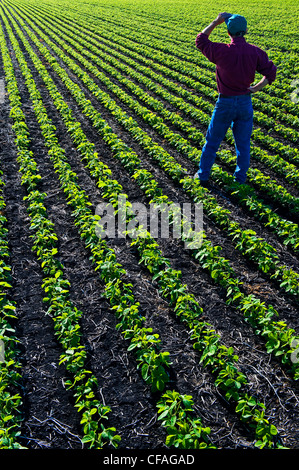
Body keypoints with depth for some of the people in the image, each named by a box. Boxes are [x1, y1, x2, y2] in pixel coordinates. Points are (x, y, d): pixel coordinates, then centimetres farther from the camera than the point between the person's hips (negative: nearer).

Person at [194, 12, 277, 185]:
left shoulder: (221, 51, -16)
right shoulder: (255, 52, -7)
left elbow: (200, 41, 1)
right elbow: (271, 72, -2)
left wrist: (216, 22, 4)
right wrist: (256, 88, 2)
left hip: (225, 103, -2)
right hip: (245, 102, 3)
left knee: (212, 141, 13)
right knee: (243, 143, 15)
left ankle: (203, 176, 23)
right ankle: (241, 178, 25)